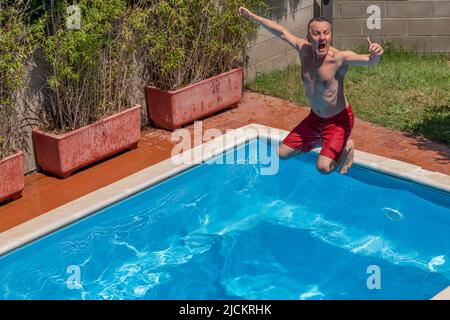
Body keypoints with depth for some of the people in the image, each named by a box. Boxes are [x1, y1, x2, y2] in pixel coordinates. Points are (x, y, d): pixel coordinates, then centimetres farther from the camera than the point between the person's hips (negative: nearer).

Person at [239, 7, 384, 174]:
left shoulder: (339, 58, -28)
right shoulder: (304, 49, -11)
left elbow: (369, 61, -43)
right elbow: (282, 32, 1)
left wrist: (374, 55, -67)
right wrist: (253, 16, 7)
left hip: (338, 120, -6)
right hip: (315, 118, 6)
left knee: (324, 167, -22)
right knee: (283, 153, 12)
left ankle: (346, 146, 11)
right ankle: (320, 141, 33)